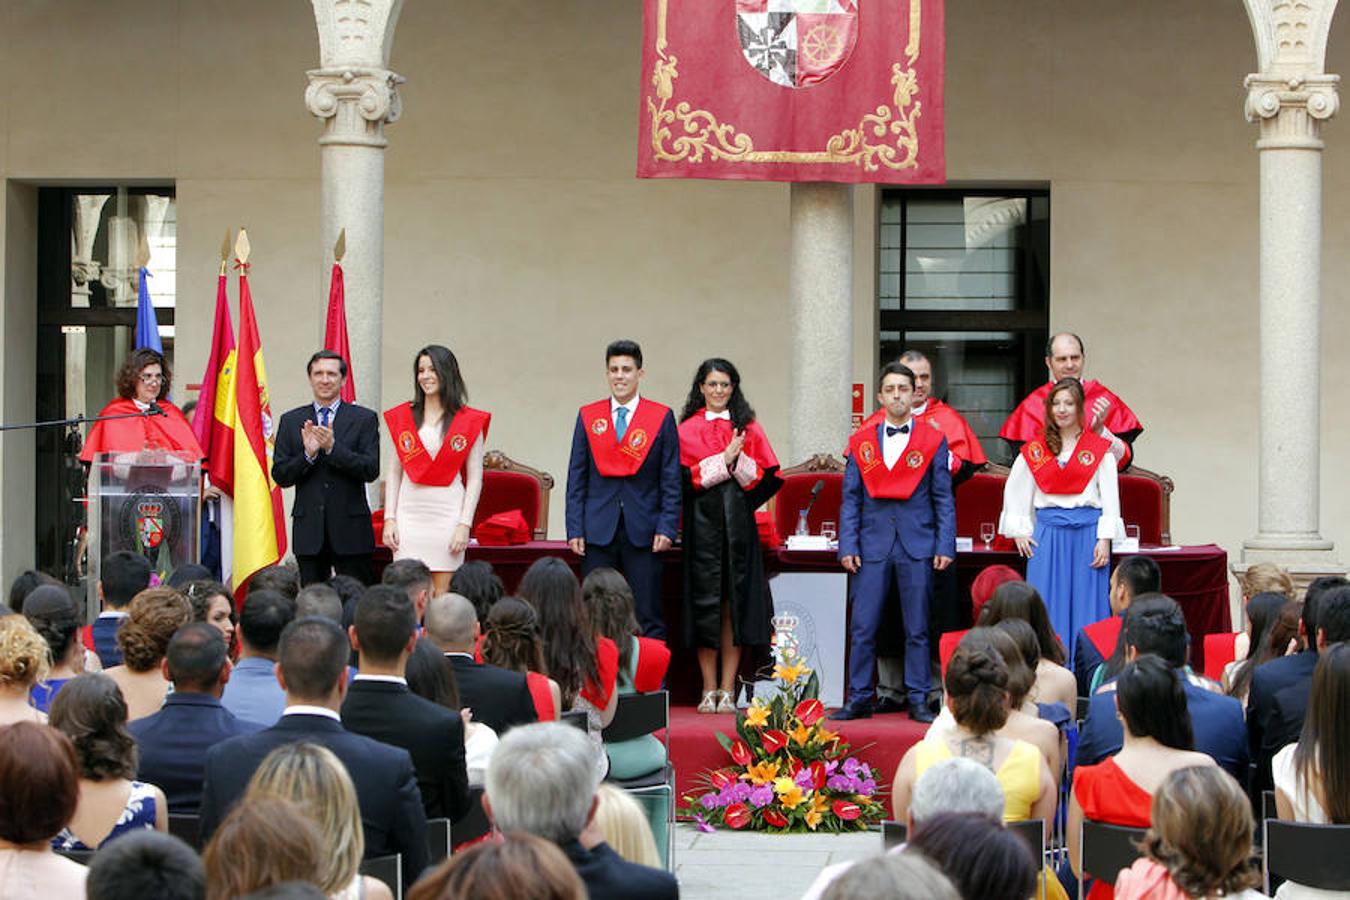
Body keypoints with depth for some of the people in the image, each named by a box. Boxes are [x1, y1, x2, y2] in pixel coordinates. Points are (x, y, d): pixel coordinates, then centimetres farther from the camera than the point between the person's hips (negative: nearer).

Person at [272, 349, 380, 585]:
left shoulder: (364, 419, 3)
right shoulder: (291, 421, 9)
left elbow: (371, 470, -7)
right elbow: (280, 476, 4)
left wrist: (333, 447, -18)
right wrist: (308, 454, -13)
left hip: (350, 530, -2)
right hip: (309, 529, 2)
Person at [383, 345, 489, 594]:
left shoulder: (469, 422, 2)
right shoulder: (403, 417, 10)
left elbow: (475, 479, 0)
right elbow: (394, 473, 11)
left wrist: (465, 524, -8)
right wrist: (389, 518, 2)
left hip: (448, 514, -2)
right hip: (409, 514, 2)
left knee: (442, 595, -4)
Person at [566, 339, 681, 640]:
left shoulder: (662, 417, 5)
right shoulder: (588, 416, 10)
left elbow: (672, 479, 4)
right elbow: (576, 477, 9)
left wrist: (667, 528, -5)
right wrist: (575, 529, 1)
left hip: (643, 531, -2)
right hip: (598, 532, 2)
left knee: (648, 618, -1)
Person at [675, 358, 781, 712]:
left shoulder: (748, 428, 12)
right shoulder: (687, 429, 8)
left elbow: (765, 475, 5)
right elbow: (684, 476, -4)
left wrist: (738, 459, -11)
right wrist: (724, 458, -11)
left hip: (737, 522, 1)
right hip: (702, 521, -1)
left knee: (734, 602, -1)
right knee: (705, 602, -3)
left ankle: (728, 690, 2)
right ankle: (709, 690, 2)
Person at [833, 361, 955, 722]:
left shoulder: (933, 441, 5)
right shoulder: (861, 442, 9)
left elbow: (943, 499, 4)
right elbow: (850, 499, 8)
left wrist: (945, 546, -4)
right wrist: (848, 546, -1)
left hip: (917, 545, -1)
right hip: (873, 545, 1)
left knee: (917, 628, 3)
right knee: (862, 628, 0)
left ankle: (918, 701, 9)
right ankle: (859, 699, 8)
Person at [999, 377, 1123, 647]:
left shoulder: (1100, 449, 5)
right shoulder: (1035, 449, 9)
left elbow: (1110, 496, 2)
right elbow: (1015, 492, 15)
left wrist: (1105, 539, -6)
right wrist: (1019, 532, 5)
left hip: (1087, 534, -1)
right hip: (1048, 535, 1)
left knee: (1086, 609, -2)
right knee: (1048, 611, -1)